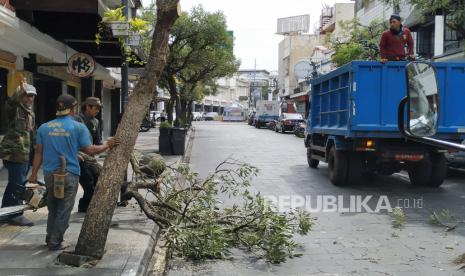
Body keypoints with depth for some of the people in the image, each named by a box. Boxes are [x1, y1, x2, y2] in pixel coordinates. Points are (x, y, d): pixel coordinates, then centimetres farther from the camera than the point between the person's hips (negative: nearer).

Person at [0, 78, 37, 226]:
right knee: (18, 184, -6)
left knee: (14, 183, 17)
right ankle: (15, 215, 2)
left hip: (25, 154, 9)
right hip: (15, 153, -9)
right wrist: (20, 90, -46)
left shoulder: (31, 113, 20)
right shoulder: (15, 109, -6)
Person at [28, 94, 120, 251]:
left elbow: (39, 152, 4)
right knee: (64, 211, 6)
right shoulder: (78, 127, -7)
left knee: (52, 209, 19)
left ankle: (50, 239, 28)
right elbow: (89, 150, -7)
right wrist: (107, 145, 6)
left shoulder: (44, 127, 5)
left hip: (50, 174, 4)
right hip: (69, 174, -4)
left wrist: (34, 173, 9)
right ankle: (55, 243, 9)